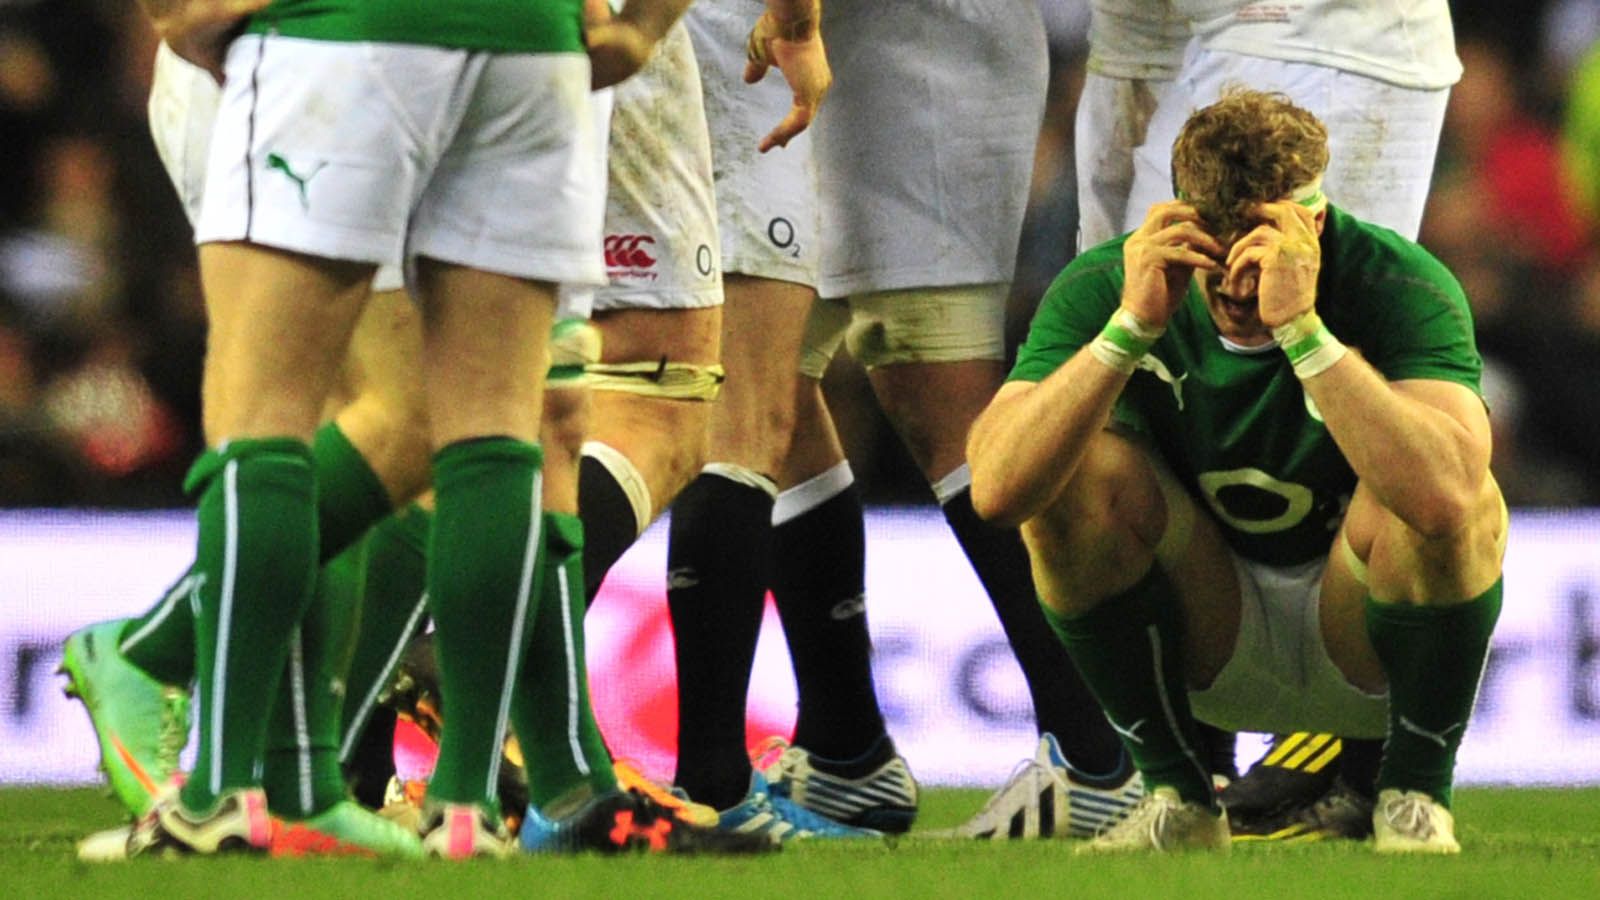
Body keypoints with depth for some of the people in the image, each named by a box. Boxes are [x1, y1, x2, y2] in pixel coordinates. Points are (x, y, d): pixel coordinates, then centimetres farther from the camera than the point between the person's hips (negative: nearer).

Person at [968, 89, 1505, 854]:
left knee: (1450, 500, -32)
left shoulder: (1401, 288, -24)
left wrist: (1302, 328, -45)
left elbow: (1443, 496, -43)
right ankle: (1178, 802, -7)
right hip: (1208, 657, 2)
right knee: (1078, 472, -23)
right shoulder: (1102, 289, -16)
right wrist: (1132, 327, -38)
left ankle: (1415, 801, -9)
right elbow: (996, 488, -31)